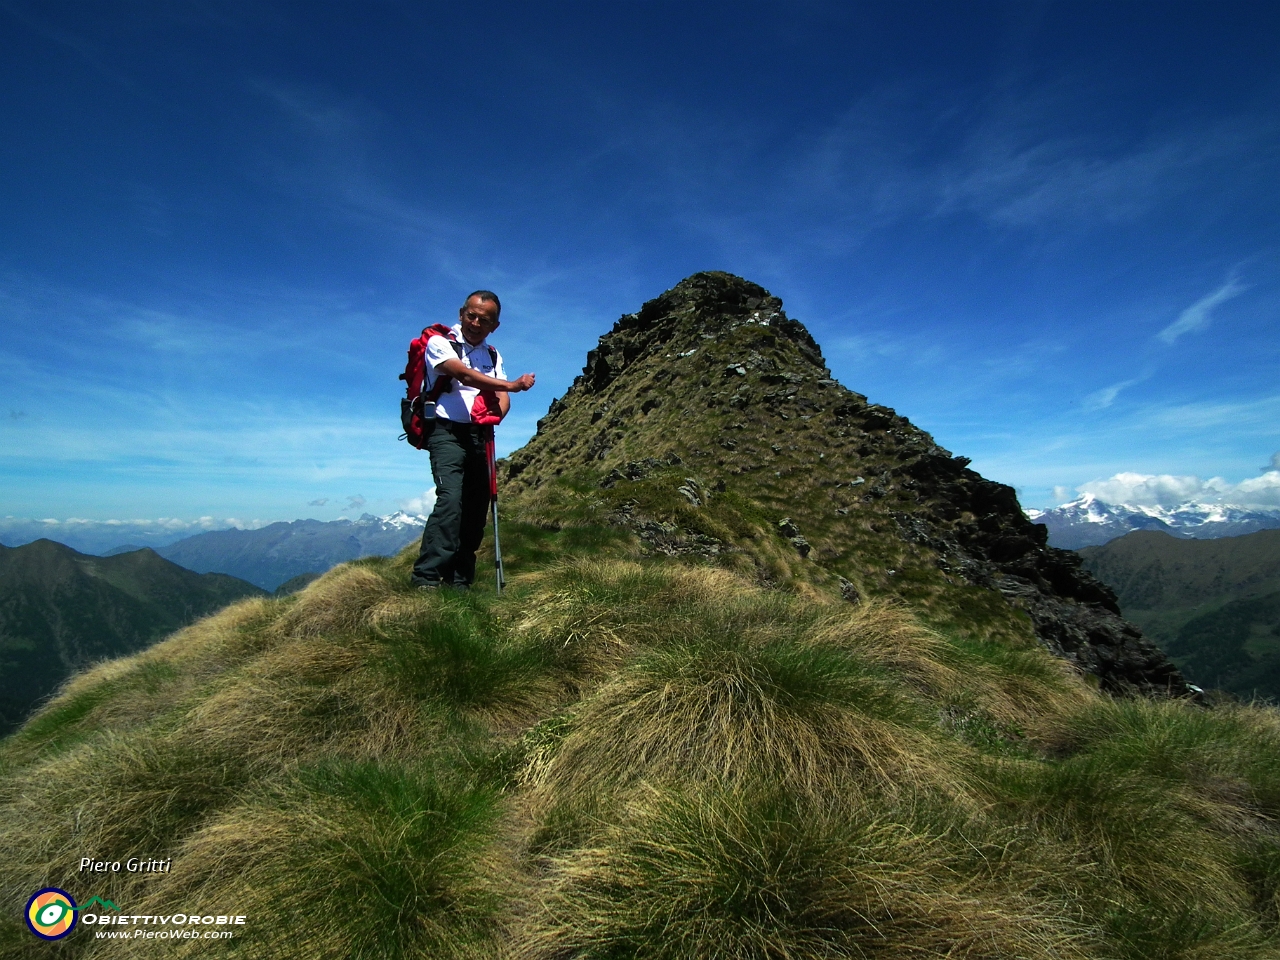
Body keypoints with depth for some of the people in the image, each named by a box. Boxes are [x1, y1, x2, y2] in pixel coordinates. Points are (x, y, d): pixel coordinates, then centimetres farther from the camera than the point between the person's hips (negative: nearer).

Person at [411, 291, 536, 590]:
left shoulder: (493, 355, 18)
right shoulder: (440, 343, 1)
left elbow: (502, 398, 6)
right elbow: (465, 375, -18)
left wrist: (495, 414, -17)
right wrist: (512, 385, -25)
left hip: (481, 435, 6)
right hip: (447, 431, -5)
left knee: (477, 508, 1)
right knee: (450, 499, -22)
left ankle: (459, 581, 9)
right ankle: (426, 579, -21)